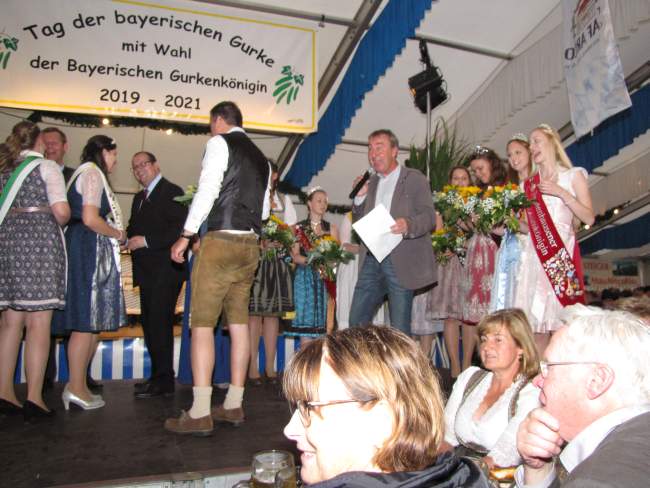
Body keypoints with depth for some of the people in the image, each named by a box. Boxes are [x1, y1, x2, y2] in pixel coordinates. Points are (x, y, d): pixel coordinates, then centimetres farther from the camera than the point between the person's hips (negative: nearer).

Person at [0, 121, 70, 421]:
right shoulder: (46, 167, -1)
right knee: (38, 323, -4)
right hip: (39, 244, -6)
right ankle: (34, 399, -3)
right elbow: (62, 211, -12)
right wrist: (58, 225, 7)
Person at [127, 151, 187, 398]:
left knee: (159, 323, -9)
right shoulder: (139, 198, 22)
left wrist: (146, 240, -17)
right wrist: (132, 240, 4)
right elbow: (134, 228, 26)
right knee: (149, 323, 12)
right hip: (147, 271, 9)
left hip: (165, 269, -9)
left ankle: (163, 380, -2)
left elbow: (179, 229, -16)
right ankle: (158, 376, 22)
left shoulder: (172, 192, -6)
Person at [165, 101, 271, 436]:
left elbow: (207, 190, -13)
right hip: (250, 245, 8)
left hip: (220, 241, -7)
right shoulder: (260, 157, 19)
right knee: (238, 321, 9)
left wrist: (185, 236, -11)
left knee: (202, 322, -5)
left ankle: (199, 414, -5)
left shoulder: (219, 143, -1)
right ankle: (233, 406, 16)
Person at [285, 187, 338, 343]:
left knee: (322, 319, -2)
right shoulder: (299, 228, 8)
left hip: (324, 278, 1)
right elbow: (295, 255, -1)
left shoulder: (331, 228, 12)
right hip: (304, 277, -1)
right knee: (305, 320, -4)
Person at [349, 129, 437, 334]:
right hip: (372, 260, 5)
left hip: (401, 262, -5)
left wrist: (408, 224, -27)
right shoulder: (371, 183, 19)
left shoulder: (414, 179, 3)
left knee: (399, 329, -1)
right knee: (356, 321, 5)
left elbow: (430, 217, -7)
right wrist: (359, 198, 5)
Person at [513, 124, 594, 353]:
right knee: (536, 324, 0)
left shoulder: (573, 175, 8)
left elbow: (589, 218, 0)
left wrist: (562, 193, -9)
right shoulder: (529, 184, 17)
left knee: (560, 325, -9)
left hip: (562, 255, -3)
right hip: (534, 256, 3)